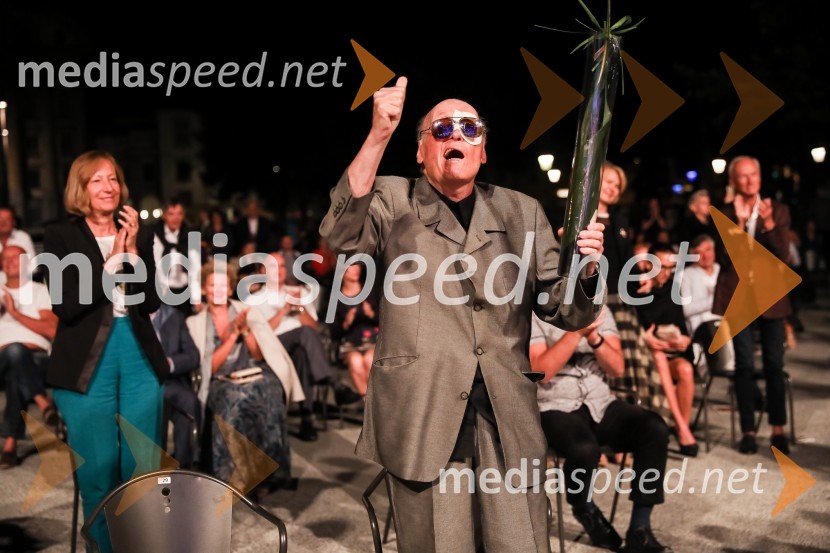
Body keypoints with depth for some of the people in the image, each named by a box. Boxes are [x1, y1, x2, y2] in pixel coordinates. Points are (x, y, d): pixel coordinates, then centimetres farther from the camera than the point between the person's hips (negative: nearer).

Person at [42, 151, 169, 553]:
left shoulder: (139, 235, 9)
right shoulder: (60, 237, -1)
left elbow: (151, 301, 1)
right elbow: (66, 305, -12)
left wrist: (132, 251, -10)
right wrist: (113, 258, -13)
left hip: (139, 357, 3)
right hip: (86, 363, -3)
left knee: (144, 467, 7)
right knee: (97, 468, 4)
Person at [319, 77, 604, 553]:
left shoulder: (522, 212, 14)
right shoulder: (393, 201, 8)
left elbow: (564, 312, 13)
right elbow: (342, 235, -14)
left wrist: (585, 268, -10)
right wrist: (379, 136, -23)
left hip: (508, 415, 2)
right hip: (424, 413, -2)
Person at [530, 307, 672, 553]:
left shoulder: (598, 310, 8)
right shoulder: (534, 316, -6)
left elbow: (617, 368, 1)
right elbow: (541, 372, -18)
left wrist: (594, 337, -17)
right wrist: (576, 332, -23)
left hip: (600, 403, 5)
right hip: (555, 408, -5)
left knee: (655, 429, -22)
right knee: (584, 449, -36)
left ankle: (639, 530, -12)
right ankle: (585, 509, 0)